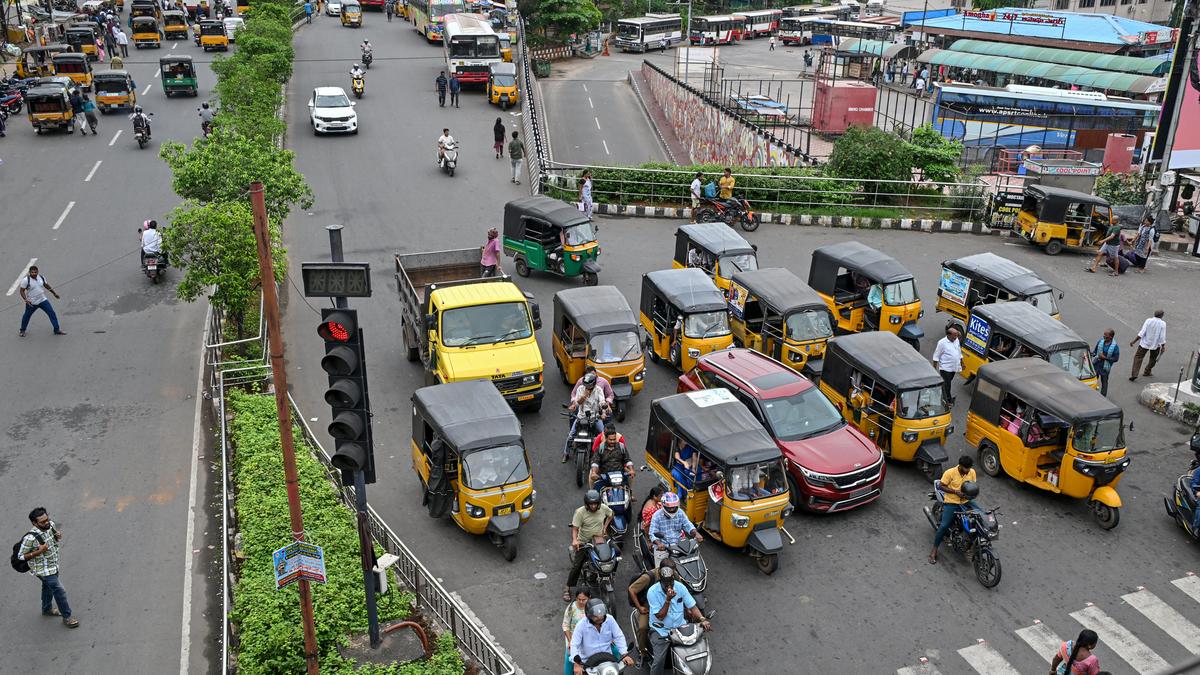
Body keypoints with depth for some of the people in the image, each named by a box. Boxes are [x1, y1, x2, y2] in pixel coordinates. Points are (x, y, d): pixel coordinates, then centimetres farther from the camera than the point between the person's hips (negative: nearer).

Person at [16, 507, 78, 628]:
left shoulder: (51, 525, -12)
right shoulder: (31, 538, -32)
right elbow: (21, 556, -20)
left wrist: (59, 537, -16)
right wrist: (39, 551, -31)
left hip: (53, 564, 7)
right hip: (43, 569, -7)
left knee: (48, 587, 28)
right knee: (59, 591, -2)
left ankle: (46, 609, 52)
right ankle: (67, 618, 14)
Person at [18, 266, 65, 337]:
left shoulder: (41, 277, -2)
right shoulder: (26, 280, -17)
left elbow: (46, 285, 16)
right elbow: (22, 291, -12)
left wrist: (54, 293, 21)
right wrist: (26, 300, -25)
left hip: (43, 300, 3)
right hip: (32, 303, -3)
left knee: (52, 314, -2)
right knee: (26, 316, 13)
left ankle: (57, 330, 7)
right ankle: (22, 331, 35)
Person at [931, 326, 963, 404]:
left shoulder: (956, 340, 2)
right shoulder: (942, 343, -18)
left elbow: (959, 352, 16)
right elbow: (936, 356, -11)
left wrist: (961, 363, 19)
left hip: (954, 367, 6)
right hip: (945, 368, -6)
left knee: (948, 382, 18)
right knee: (947, 384, -2)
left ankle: (944, 396, 33)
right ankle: (948, 400, 8)